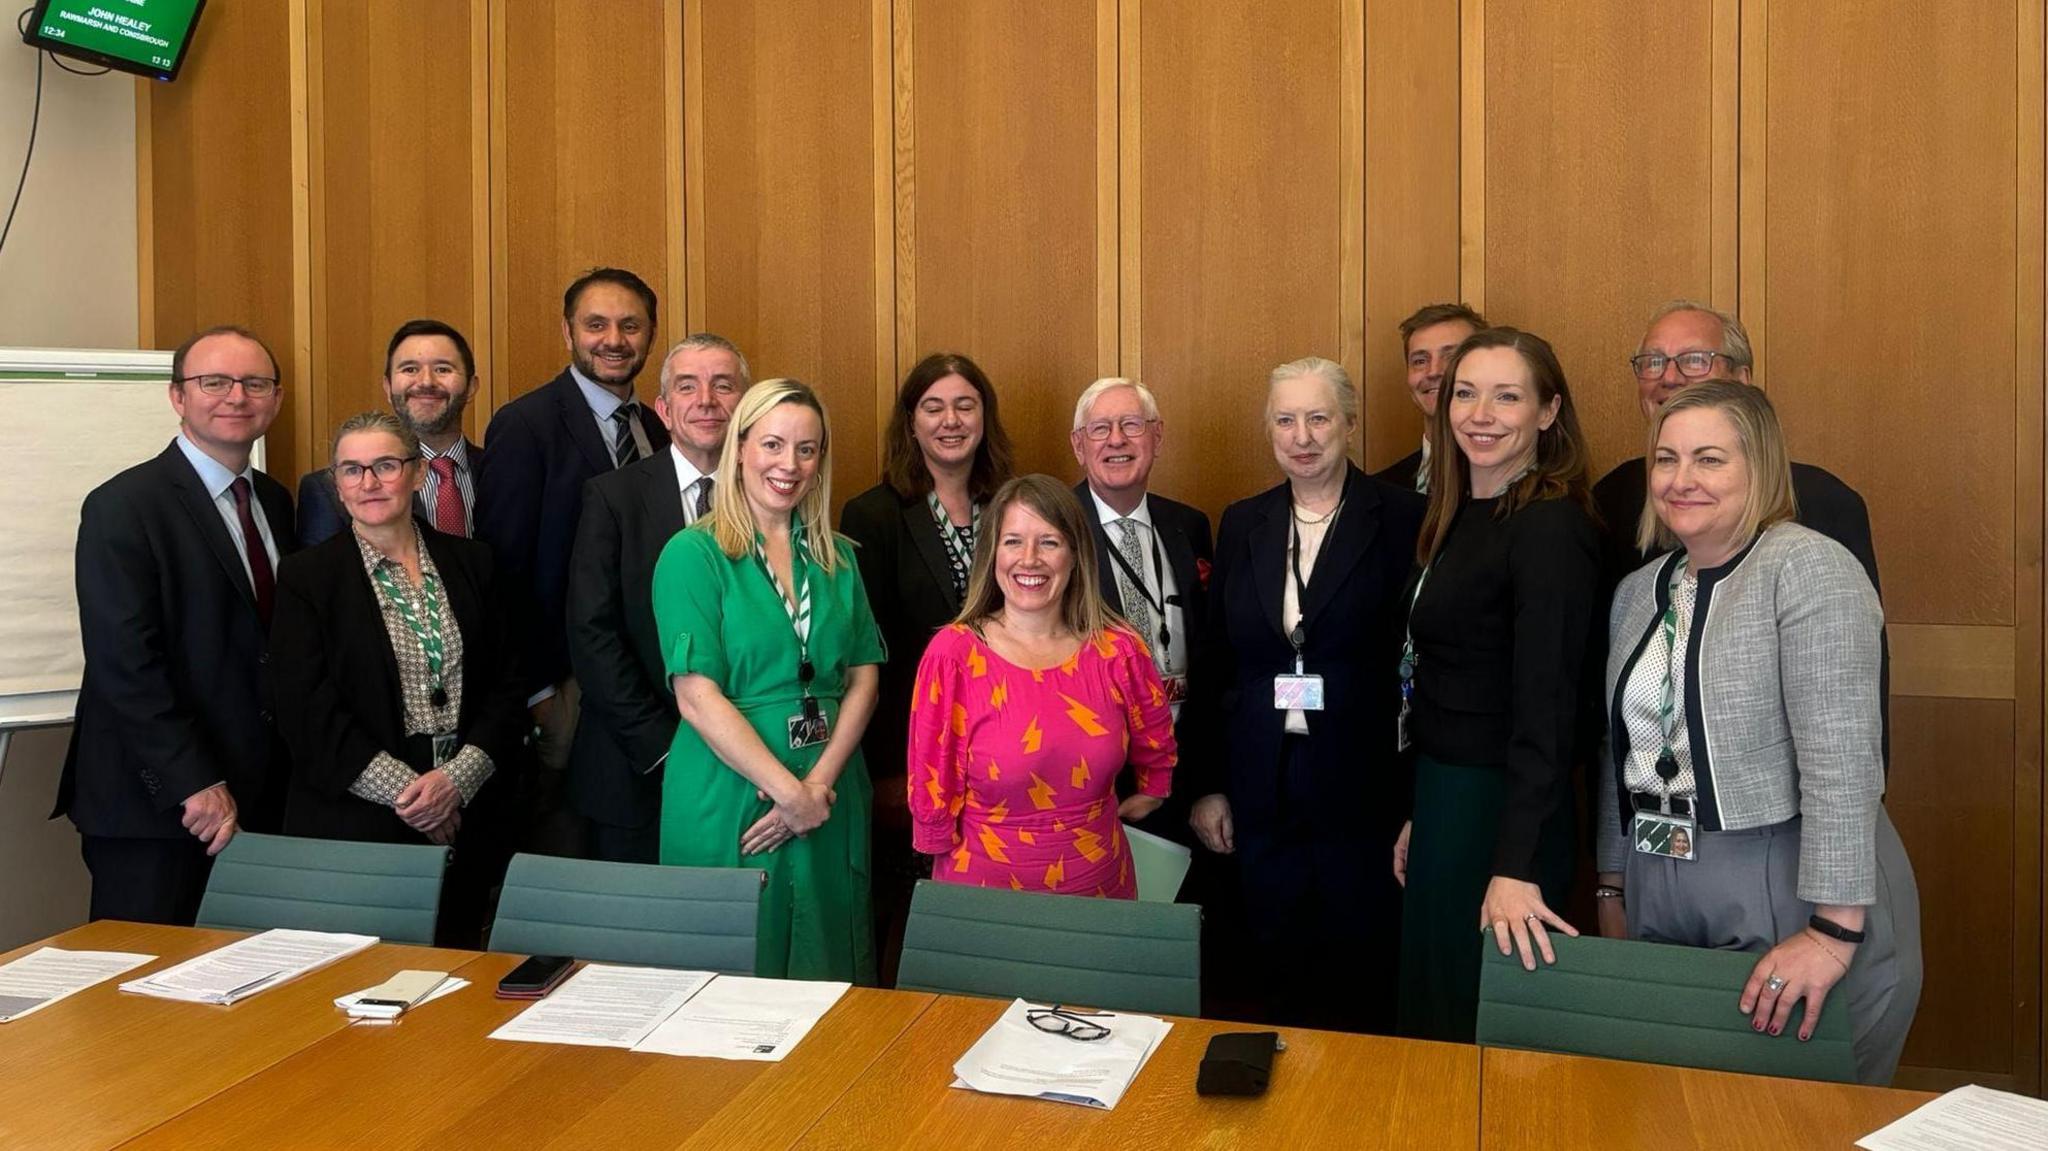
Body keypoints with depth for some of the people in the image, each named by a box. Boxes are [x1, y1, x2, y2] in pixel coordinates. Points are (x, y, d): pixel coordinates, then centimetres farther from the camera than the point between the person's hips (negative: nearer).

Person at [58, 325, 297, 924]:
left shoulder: (274, 501, 13)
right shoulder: (124, 506, -8)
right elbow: (124, 665, -15)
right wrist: (193, 785, -18)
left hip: (260, 801, 6)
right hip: (153, 808, -6)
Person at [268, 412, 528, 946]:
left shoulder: (471, 564, 9)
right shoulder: (306, 577, 2)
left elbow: (507, 687, 6)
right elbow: (307, 709, -6)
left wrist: (457, 778, -9)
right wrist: (404, 790, -12)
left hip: (466, 819, 3)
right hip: (352, 824, -2)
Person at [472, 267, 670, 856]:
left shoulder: (660, 431, 11)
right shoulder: (525, 425, -7)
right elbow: (504, 566, -9)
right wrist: (536, 689, -11)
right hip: (565, 691, -5)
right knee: (560, 857, 2)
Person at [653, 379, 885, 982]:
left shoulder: (837, 559, 9)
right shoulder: (693, 554, -6)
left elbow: (863, 677, 3)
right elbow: (698, 699, -13)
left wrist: (820, 783, -11)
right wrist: (791, 792, -16)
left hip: (830, 796, 5)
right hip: (728, 799, -4)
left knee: (827, 975, 12)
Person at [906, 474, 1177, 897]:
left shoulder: (1118, 650, -7)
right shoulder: (952, 654, -14)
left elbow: (1156, 752, 11)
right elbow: (932, 793, -6)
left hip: (1099, 883, 3)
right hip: (985, 890, -2)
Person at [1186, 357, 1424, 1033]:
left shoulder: (1402, 520, -5)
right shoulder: (1242, 524, 7)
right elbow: (1213, 665, 10)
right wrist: (1206, 786, 7)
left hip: (1362, 789, -3)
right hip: (1262, 793, 4)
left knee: (1361, 984, 8)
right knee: (1277, 977, 13)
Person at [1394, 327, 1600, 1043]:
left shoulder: (1550, 528, -17)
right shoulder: (1460, 517, 10)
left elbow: (1545, 703, -24)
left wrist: (1516, 869, -29)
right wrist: (1421, 817, 16)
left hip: (1502, 815, -9)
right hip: (1446, 800, 9)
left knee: (1473, 1022, 6)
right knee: (1430, 1011, 19)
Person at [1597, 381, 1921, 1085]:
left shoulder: (1807, 570, -11)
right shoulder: (1639, 590, 10)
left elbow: (1842, 761, -19)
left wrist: (1835, 929, -22)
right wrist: (1613, 889, 16)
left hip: (1794, 907, -6)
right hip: (1663, 909, 6)